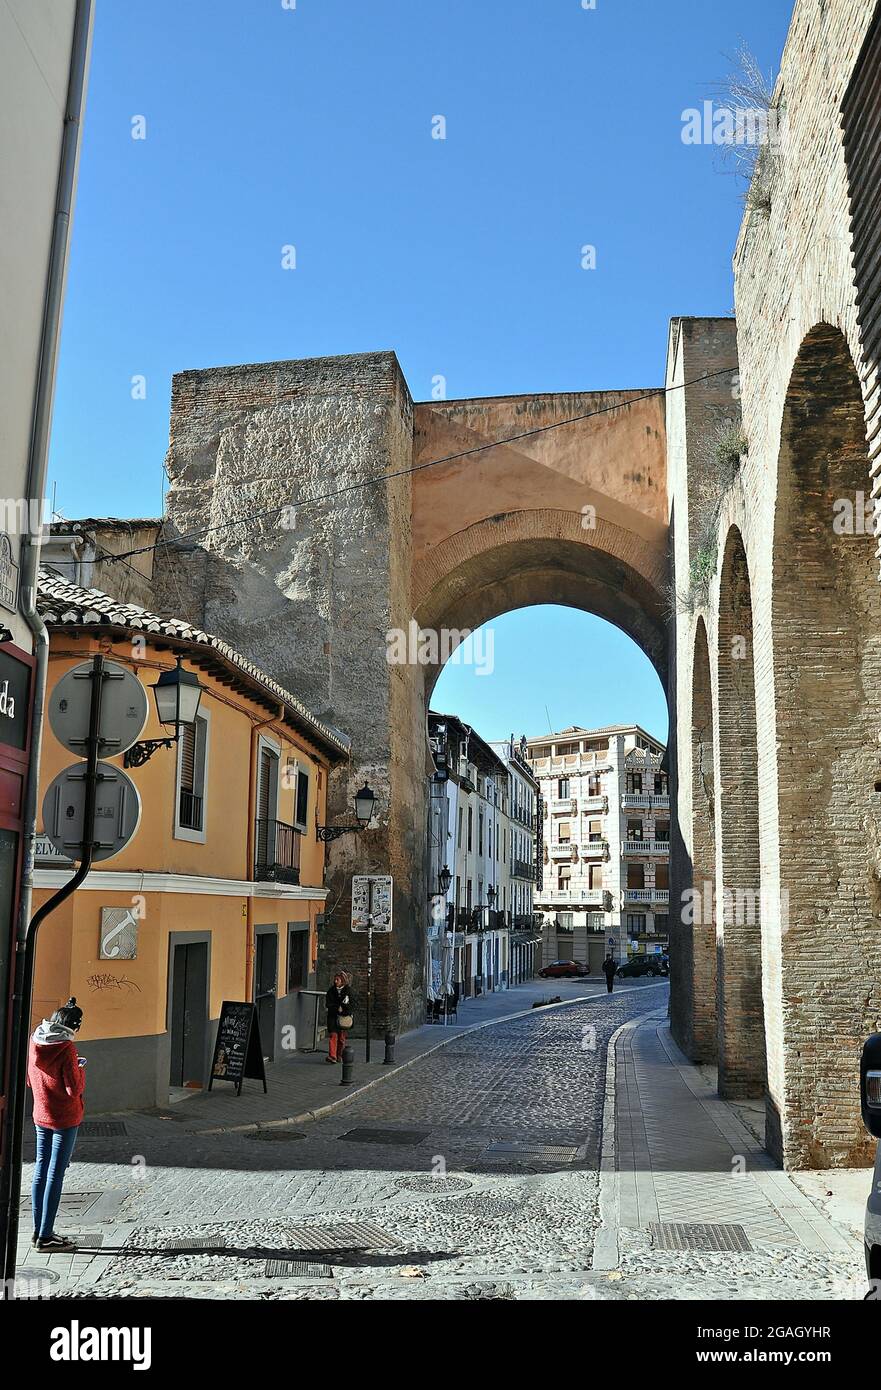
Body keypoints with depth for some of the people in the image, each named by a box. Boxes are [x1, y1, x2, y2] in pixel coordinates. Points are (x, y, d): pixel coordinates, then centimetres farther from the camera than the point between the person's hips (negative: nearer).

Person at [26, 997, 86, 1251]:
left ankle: (38, 1231, 22)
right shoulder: (66, 1048, -20)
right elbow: (74, 1088, -19)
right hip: (64, 1119, -7)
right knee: (56, 1175, -1)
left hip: (40, 1116, 7)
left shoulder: (35, 1043, 1)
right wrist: (79, 1068, -1)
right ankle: (45, 1237, 4)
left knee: (41, 1171, 14)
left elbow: (30, 1080, 14)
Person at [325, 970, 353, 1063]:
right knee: (333, 1035, -12)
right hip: (333, 1016, 1)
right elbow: (328, 1004, 1)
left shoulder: (348, 990, 1)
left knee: (341, 1037, 3)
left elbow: (351, 1005, 0)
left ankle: (339, 1056, 17)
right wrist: (337, 1008, -12)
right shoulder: (331, 990, 6)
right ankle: (332, 1056, -17)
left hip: (344, 1017, 0)